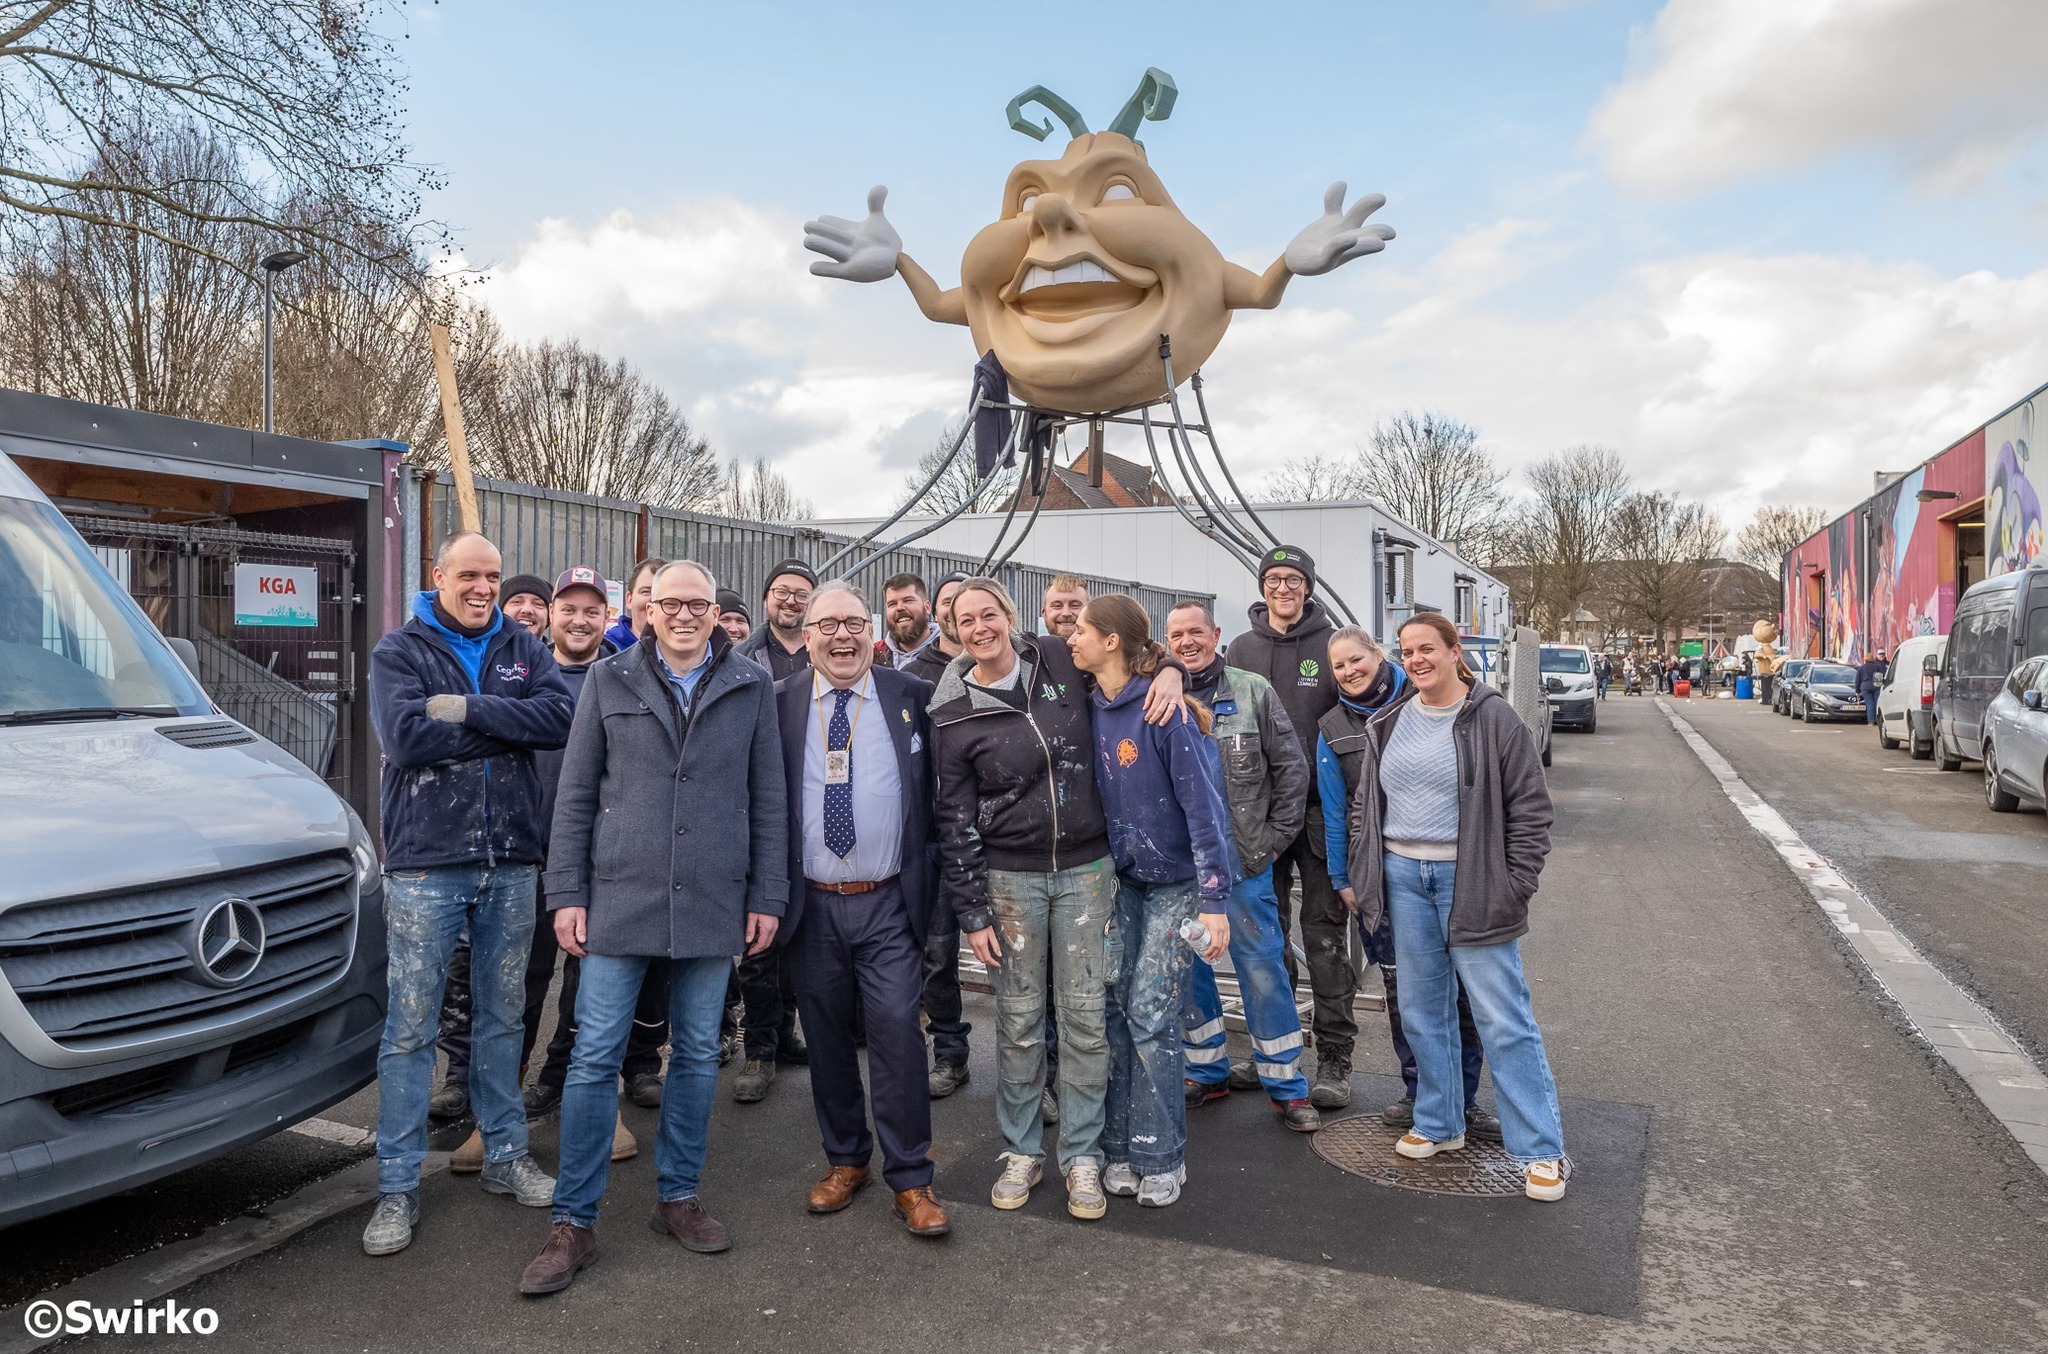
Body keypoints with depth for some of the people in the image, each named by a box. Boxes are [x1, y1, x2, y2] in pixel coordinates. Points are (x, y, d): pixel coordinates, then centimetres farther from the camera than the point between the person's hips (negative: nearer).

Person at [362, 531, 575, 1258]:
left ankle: (506, 1155, 29)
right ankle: (398, 1186, 15)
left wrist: (469, 710, -17)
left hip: (511, 863, 3)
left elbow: (562, 715, -9)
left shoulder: (523, 648, 8)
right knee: (410, 1027, 3)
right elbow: (406, 735, -17)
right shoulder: (400, 650, 0)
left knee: (502, 1018, 15)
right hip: (426, 863, -3)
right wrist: (511, 723, -11)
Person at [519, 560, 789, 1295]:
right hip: (621, 898, -1)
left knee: (697, 1056, 11)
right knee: (594, 1057, 2)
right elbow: (575, 794, 4)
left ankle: (678, 1197, 28)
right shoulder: (609, 681, 2)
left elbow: (768, 799, 5)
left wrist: (768, 896, 2)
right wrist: (567, 894, -1)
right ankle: (574, 1223, 15)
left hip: (713, 904, 1)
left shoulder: (751, 687, 3)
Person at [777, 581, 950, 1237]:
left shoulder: (912, 697, 1)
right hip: (813, 905, 2)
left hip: (889, 905, -1)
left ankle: (910, 1179, 11)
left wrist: (930, 876, 3)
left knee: (897, 1035, -3)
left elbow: (939, 789, 8)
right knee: (827, 1037, 12)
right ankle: (845, 1159, 31)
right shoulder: (780, 703, 2)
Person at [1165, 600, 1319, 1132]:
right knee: (1186, 969, 12)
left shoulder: (1253, 692, 0)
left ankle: (1286, 1083, 17)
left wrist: (1275, 836, -2)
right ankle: (1208, 1071, 30)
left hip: (1244, 861, -2)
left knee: (1262, 969, 3)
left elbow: (1292, 767, 3)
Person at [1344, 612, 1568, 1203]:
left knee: (1503, 1017, -3)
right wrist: (1361, 877, 11)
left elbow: (1529, 807, -5)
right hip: (1403, 877, 5)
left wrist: (1516, 886, -9)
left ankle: (1542, 1150, 8)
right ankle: (1438, 1124, 30)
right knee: (1423, 1010, 14)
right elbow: (1365, 805, 16)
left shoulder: (1493, 718, -7)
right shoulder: (1389, 723, 9)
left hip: (1470, 882, -5)